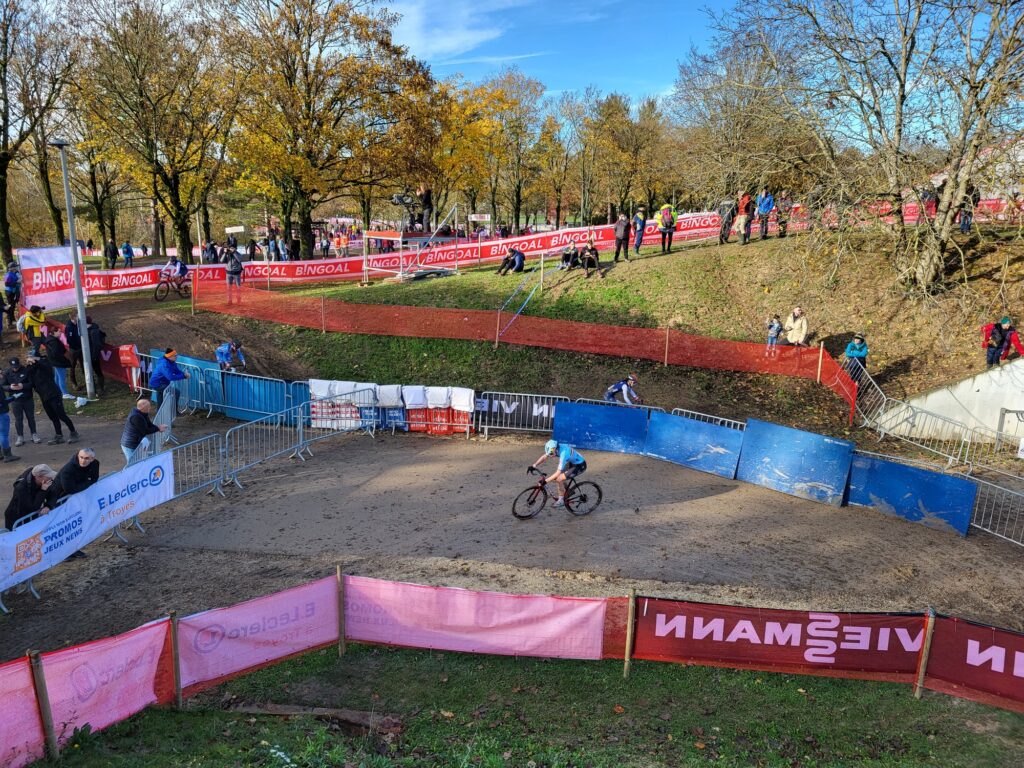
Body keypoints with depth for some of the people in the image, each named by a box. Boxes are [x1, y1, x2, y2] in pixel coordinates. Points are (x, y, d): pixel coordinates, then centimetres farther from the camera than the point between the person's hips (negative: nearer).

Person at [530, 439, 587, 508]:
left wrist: (545, 481, -34)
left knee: (559, 479, -16)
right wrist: (534, 465, -11)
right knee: (557, 477, 6)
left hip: (580, 466, -9)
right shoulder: (555, 447, -12)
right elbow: (544, 457, 0)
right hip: (572, 462, 9)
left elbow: (558, 473, -35)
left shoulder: (563, 454, -36)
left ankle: (561, 500, 1)